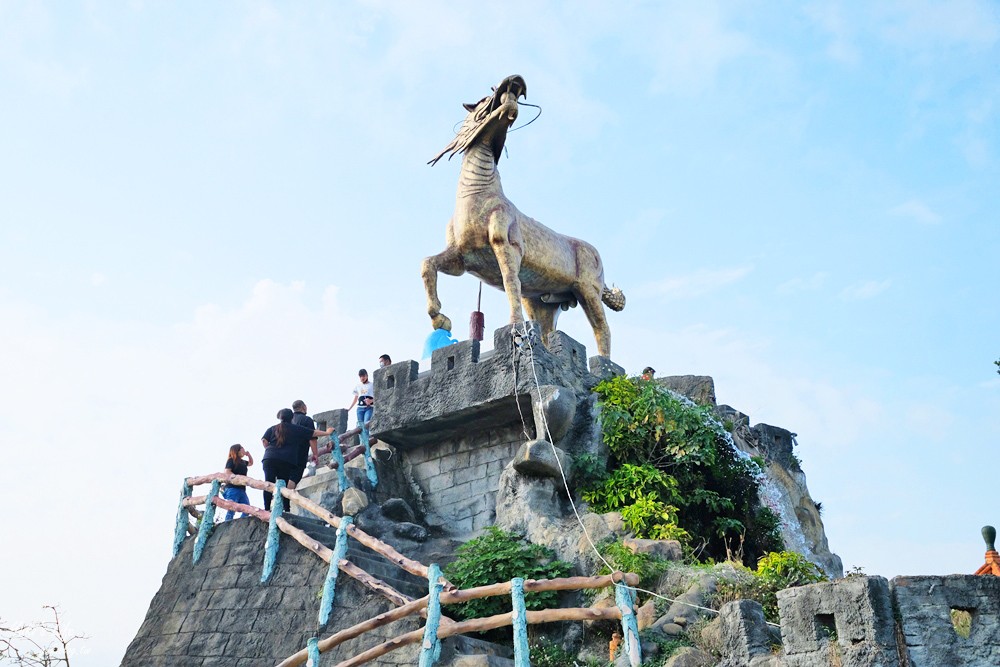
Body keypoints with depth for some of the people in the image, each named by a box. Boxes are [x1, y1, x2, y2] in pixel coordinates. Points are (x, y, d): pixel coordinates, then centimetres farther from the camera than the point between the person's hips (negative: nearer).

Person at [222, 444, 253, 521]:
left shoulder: (242, 462, 21)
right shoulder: (231, 460, -1)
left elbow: (251, 463, 41)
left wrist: (249, 455, 25)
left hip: (241, 489, 8)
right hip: (233, 489, -8)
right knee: (231, 510, -15)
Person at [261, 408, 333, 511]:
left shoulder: (272, 428, 14)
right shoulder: (296, 429, 11)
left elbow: (264, 440, 2)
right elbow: (313, 433, 17)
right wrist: (326, 432, 30)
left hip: (269, 458, 1)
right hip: (287, 461, -1)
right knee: (284, 485, 6)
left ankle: (267, 509, -9)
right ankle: (286, 509, 2)